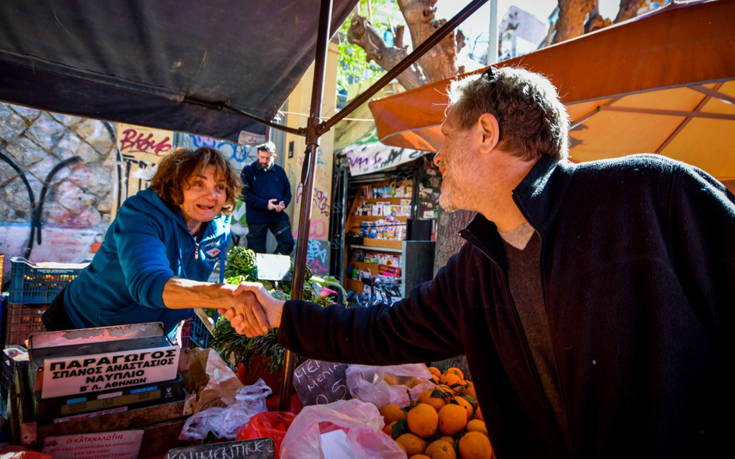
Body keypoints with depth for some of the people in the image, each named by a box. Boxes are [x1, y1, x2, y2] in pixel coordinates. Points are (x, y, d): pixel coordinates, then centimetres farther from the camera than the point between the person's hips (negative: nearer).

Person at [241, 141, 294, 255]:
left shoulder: (280, 171, 7)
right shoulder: (248, 170, -3)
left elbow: (287, 192, 14)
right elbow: (245, 194, -11)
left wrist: (283, 203, -9)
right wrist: (265, 204, -19)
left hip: (278, 216, 3)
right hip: (256, 218, -2)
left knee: (288, 243, -7)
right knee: (257, 251, 5)